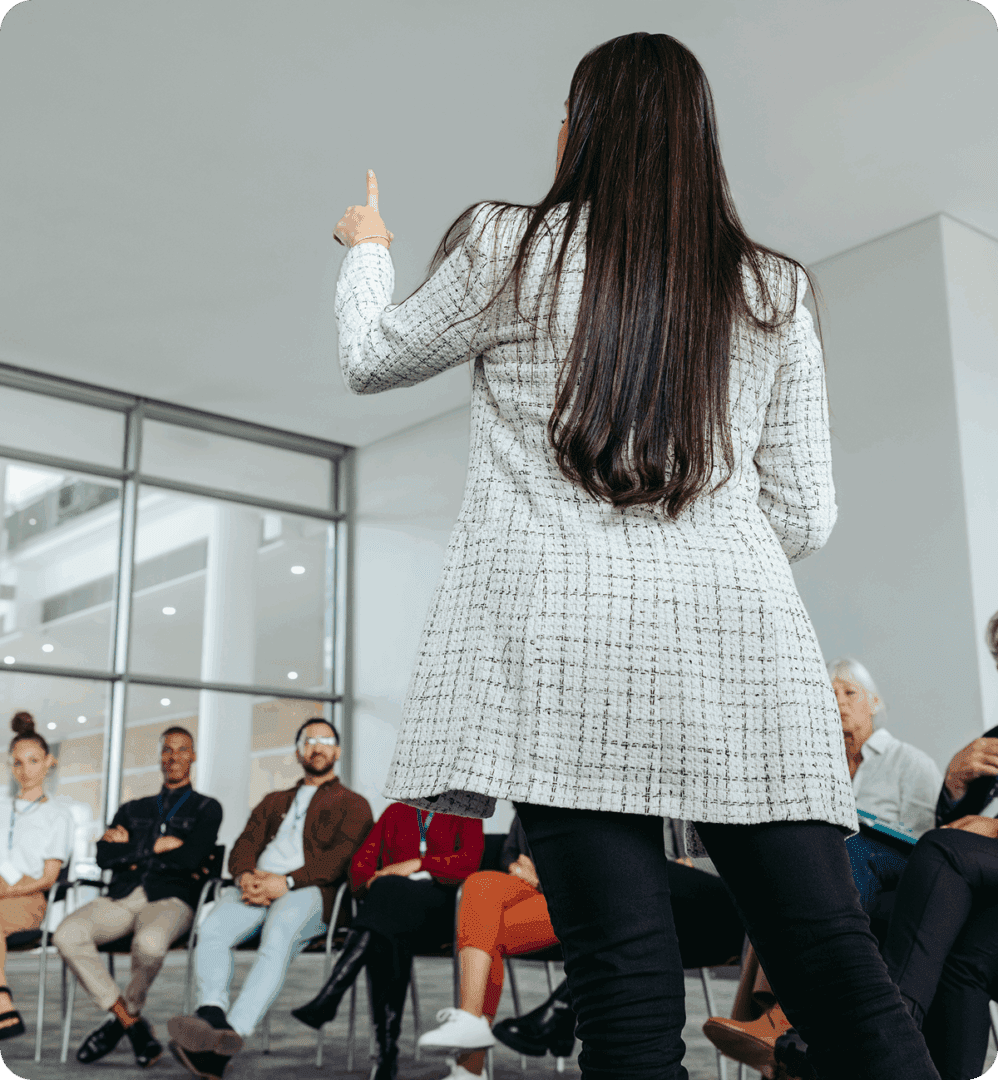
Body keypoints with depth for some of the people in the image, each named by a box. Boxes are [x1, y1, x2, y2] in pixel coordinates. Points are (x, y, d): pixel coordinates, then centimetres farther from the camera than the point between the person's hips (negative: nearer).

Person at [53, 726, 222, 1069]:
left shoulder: (206, 809, 15)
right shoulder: (133, 809, 27)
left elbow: (191, 857, -4)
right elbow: (104, 856, 10)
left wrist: (131, 852, 3)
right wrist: (157, 847, 1)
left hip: (170, 899, -4)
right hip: (121, 898, 4)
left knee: (149, 942, -39)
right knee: (66, 933, -28)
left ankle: (121, 1019, -8)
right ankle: (136, 1027, -19)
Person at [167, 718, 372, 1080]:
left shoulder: (353, 804, 19)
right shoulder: (273, 802, 35)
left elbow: (343, 858, 1)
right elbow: (244, 846, 19)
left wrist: (287, 882, -15)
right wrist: (245, 875, -7)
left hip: (309, 891, -4)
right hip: (254, 886, 5)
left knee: (278, 937, -37)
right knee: (211, 929, -28)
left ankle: (232, 1034, -51)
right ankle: (211, 1020, -43)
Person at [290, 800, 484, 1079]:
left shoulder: (465, 815, 14)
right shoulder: (396, 812, 25)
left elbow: (468, 861, -5)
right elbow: (361, 861, 15)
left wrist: (415, 864, -12)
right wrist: (371, 883, -7)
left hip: (442, 906, -3)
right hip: (389, 903, 3)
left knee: (391, 891, -36)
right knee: (390, 939, -34)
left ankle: (330, 996, -45)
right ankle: (387, 1052, -36)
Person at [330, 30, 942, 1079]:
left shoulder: (510, 252, 7)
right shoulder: (771, 292, 15)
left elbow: (371, 360, 23)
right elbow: (805, 516, 13)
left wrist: (366, 250, 42)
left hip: (569, 633, -2)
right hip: (744, 640, 3)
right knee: (845, 985, 2)